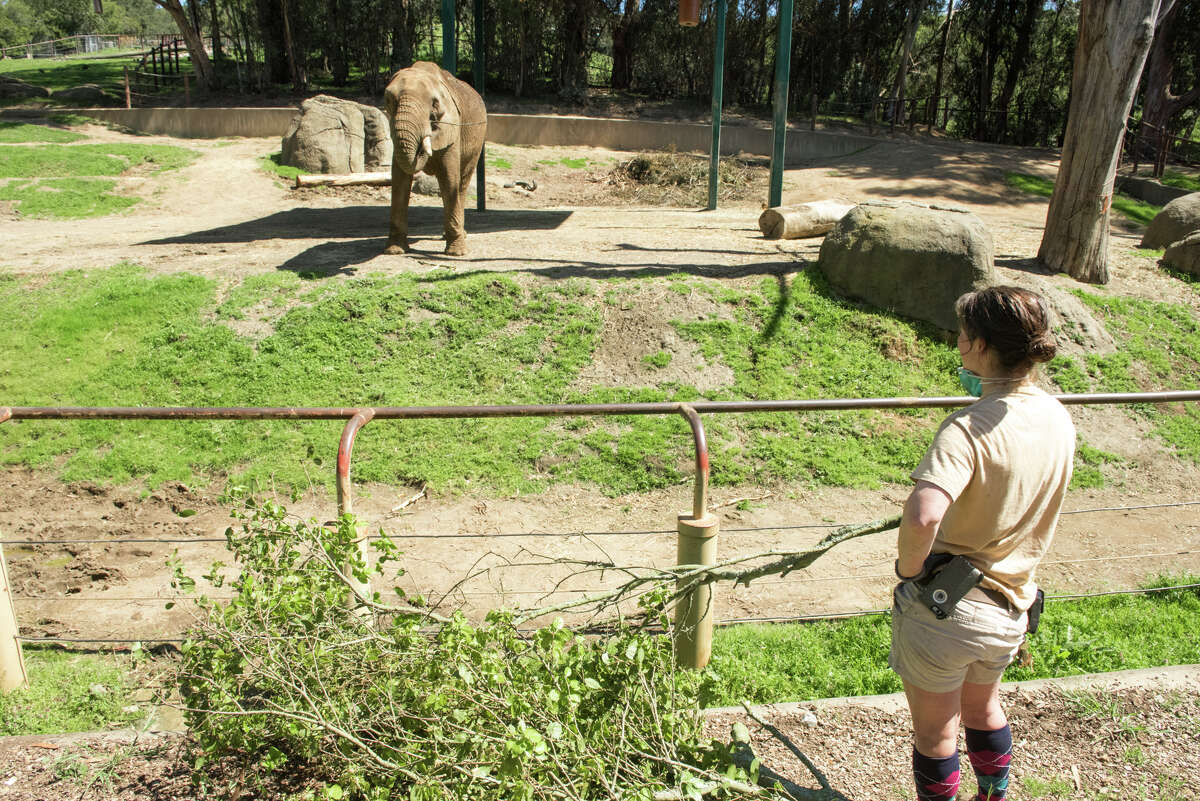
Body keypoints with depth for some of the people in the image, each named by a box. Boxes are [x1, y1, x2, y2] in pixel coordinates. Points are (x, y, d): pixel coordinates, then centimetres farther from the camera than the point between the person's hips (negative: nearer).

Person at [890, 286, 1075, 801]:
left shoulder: (970, 429, -27)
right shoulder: (1057, 418, -3)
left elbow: (922, 516, -42)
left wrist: (908, 567, -23)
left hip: (944, 607, -7)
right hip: (1010, 608, 7)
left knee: (935, 734, 16)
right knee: (982, 709, 33)